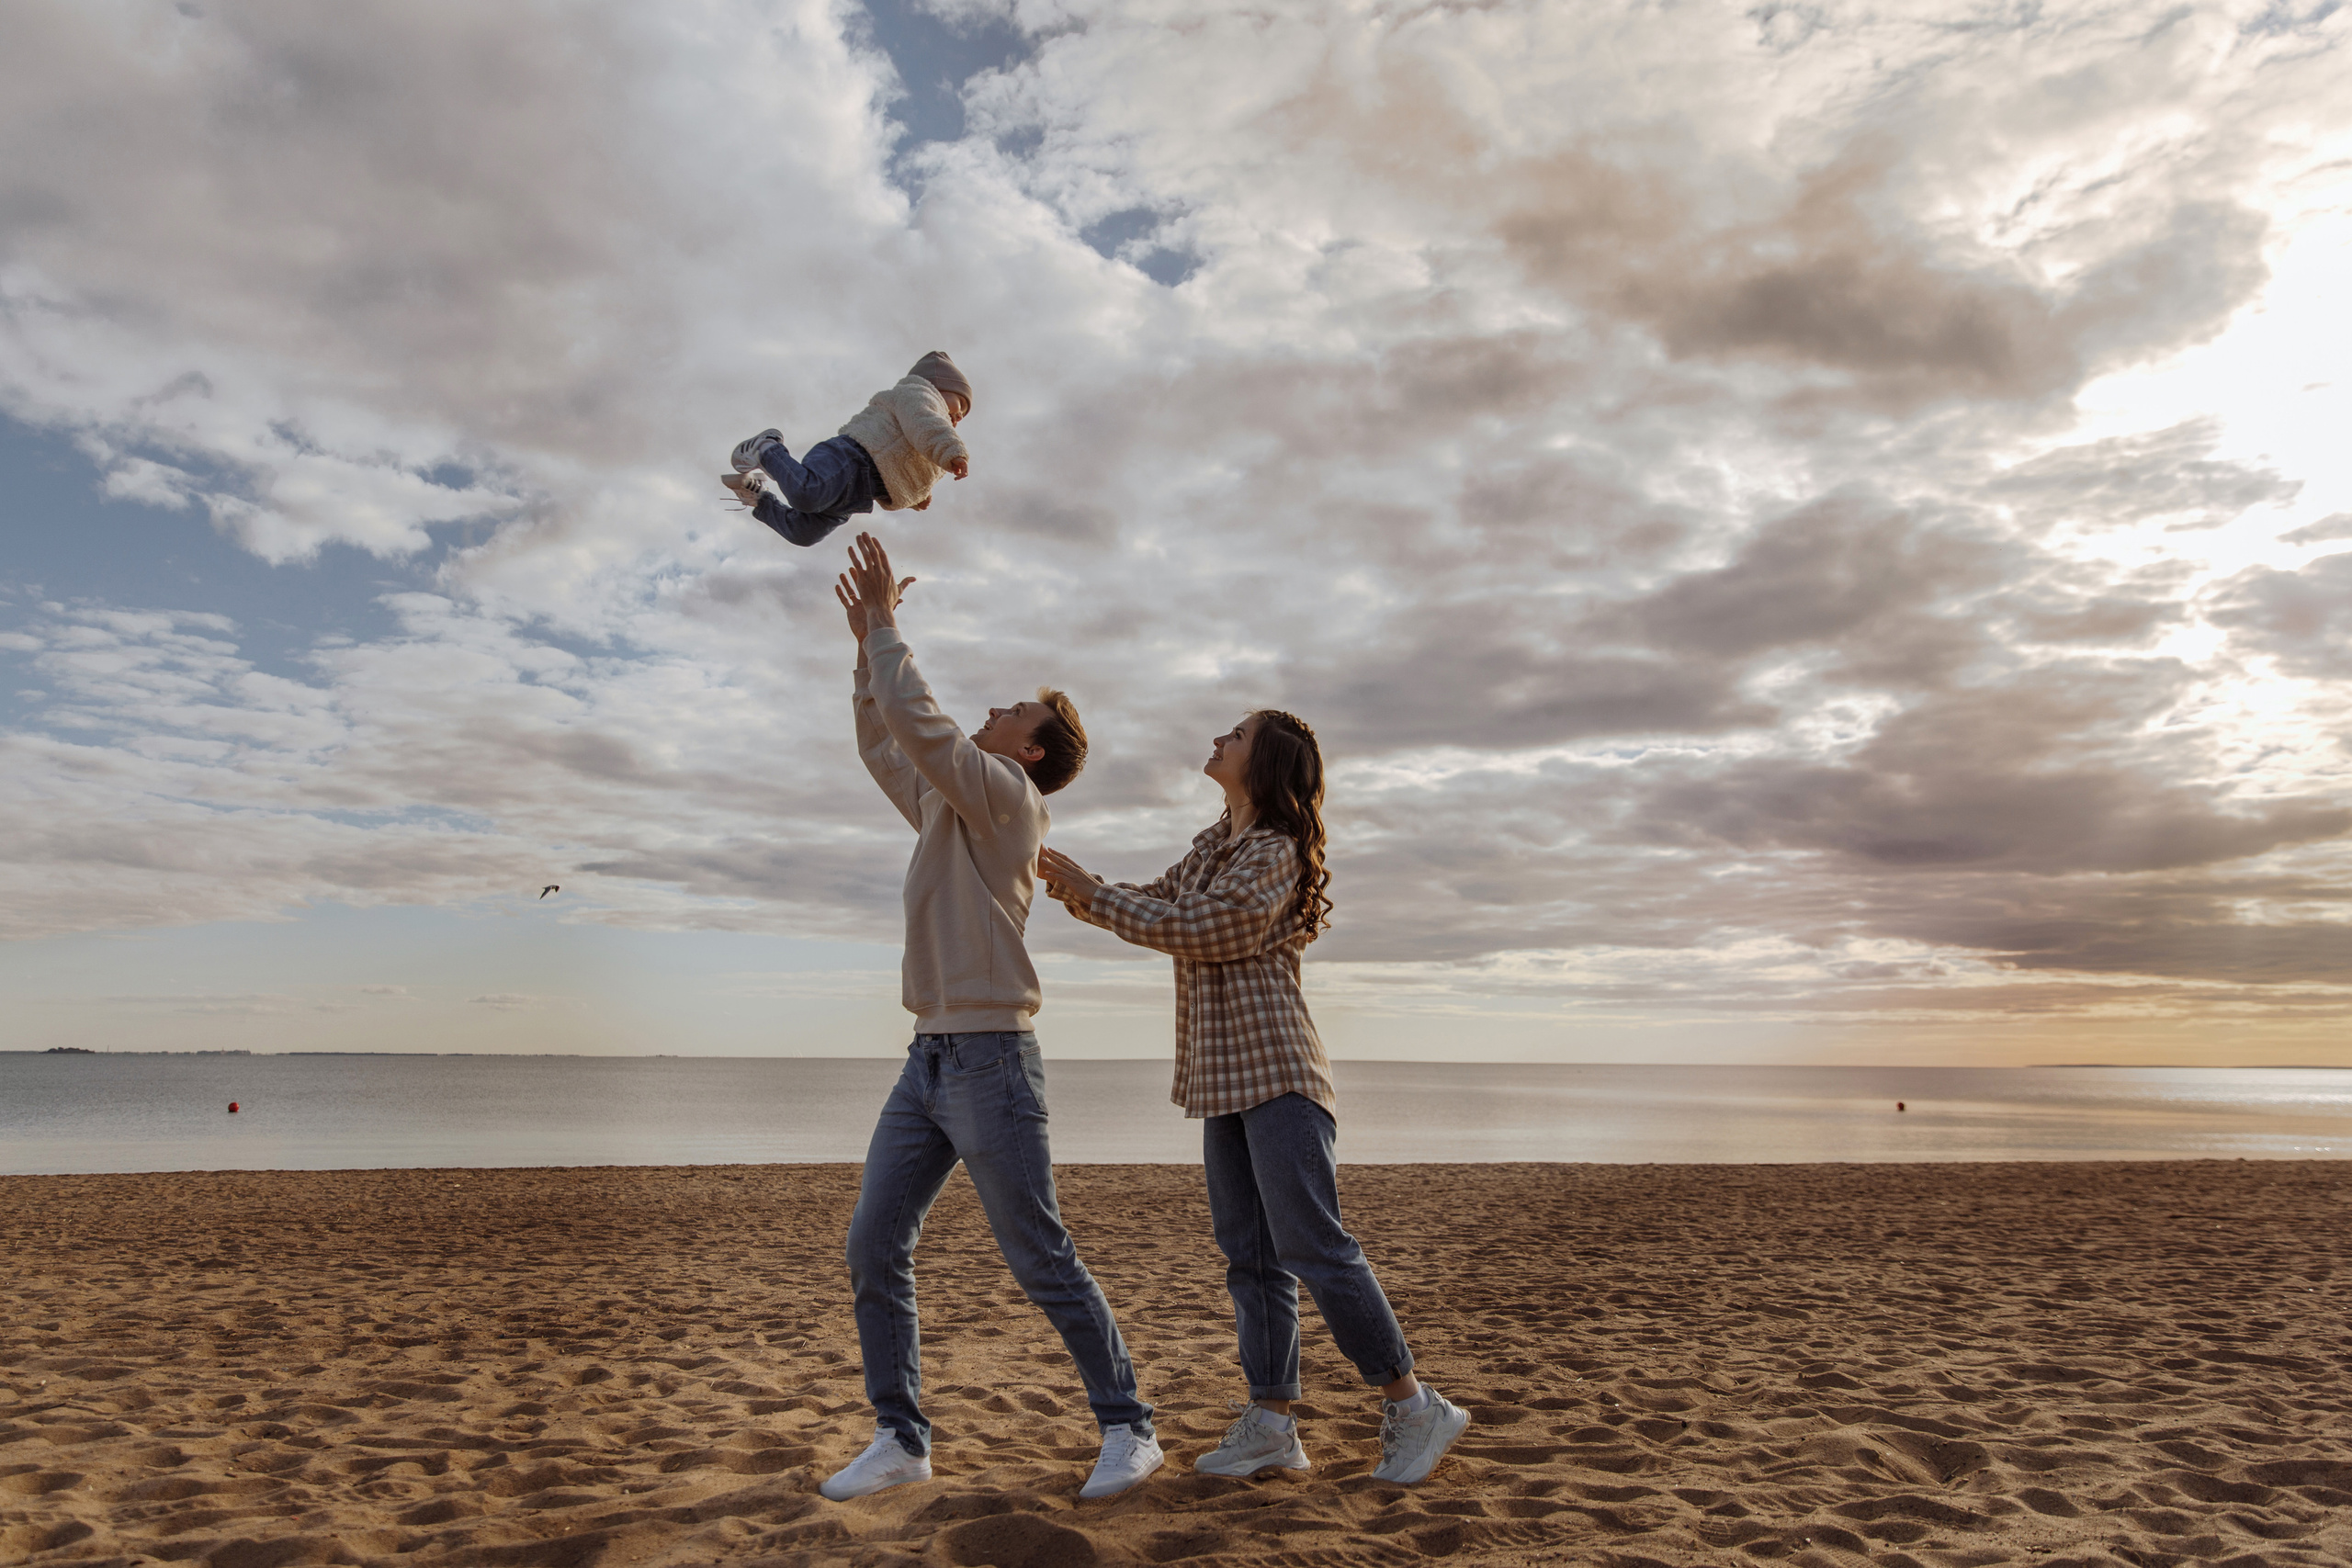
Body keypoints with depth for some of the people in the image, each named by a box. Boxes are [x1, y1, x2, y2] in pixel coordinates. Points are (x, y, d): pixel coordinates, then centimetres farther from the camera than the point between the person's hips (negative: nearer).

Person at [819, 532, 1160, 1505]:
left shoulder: (1005, 793, -6)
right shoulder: (946, 807, 19)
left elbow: (914, 719, -17)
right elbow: (882, 745, 29)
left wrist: (884, 622, -5)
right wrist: (865, 640, 22)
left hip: (990, 1061, -9)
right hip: (928, 1062, 9)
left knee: (1041, 1262, -3)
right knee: (874, 1250, 3)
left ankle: (1127, 1429, 10)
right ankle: (900, 1439, 11)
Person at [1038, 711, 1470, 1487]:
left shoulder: (1274, 851, -12)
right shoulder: (1215, 843, 17)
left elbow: (1194, 930, -19)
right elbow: (1154, 902, 21)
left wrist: (1091, 895, -14)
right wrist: (1079, 890, 4)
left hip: (1278, 1072, -9)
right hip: (1224, 1074, 9)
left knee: (1313, 1246, -9)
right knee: (1249, 1255, 8)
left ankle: (1413, 1407, 2)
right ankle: (1272, 1421, 13)